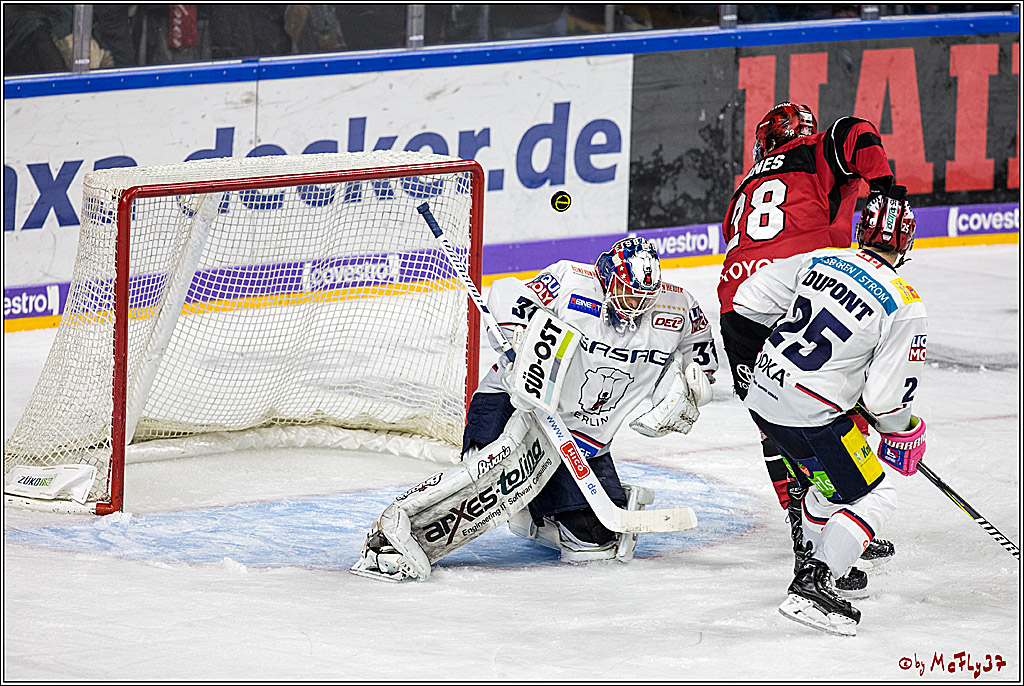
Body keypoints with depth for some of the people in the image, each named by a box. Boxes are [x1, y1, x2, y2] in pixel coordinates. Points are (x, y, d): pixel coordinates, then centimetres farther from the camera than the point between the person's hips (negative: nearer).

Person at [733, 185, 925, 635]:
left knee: (835, 477, 30)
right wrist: (904, 432, 7)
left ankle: (814, 560, 43)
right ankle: (811, 587, -10)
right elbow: (887, 396, -13)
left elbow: (749, 298, 9)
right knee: (872, 498, 3)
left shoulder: (821, 260, 3)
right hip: (811, 416, -7)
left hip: (763, 396, 7)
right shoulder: (904, 305, -13)